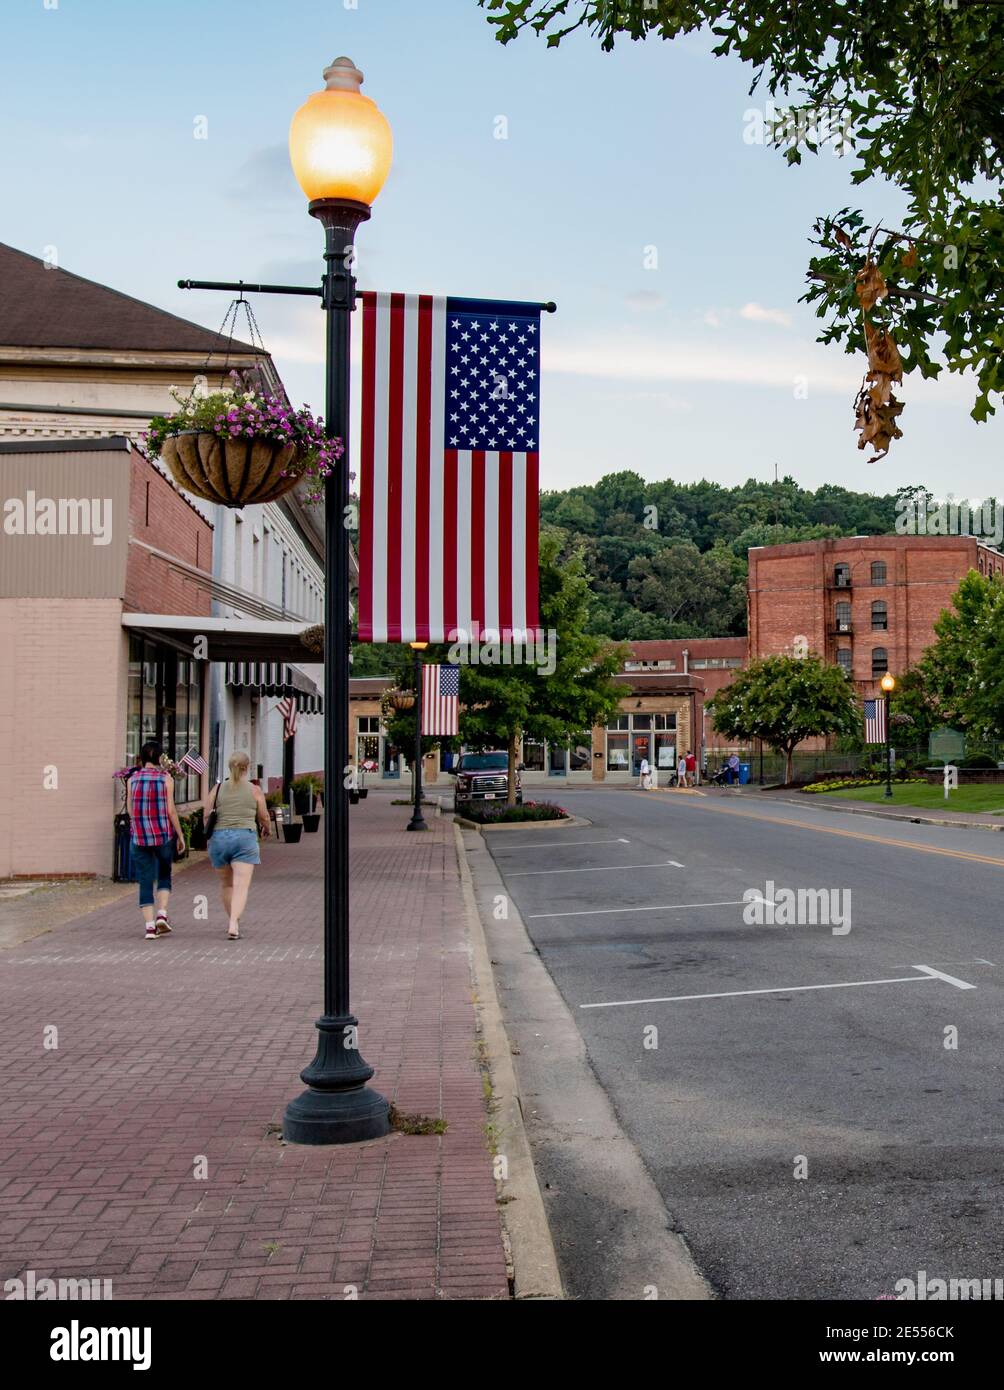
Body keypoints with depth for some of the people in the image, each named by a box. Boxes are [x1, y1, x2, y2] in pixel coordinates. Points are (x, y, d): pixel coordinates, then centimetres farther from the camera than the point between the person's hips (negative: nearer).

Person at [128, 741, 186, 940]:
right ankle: (162, 914, 2)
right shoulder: (166, 778, -4)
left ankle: (150, 926, 0)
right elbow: (171, 810, -6)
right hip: (164, 834, -1)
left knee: (145, 882, 6)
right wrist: (180, 835, 2)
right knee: (164, 875, 19)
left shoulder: (133, 779, 3)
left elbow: (131, 811, 6)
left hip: (139, 836, 1)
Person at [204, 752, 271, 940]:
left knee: (226, 884, 19)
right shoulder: (255, 790, 2)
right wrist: (265, 829, 30)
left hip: (219, 837, 3)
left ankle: (233, 922, 29)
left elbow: (206, 813, 3)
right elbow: (264, 818, 9)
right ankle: (234, 925, -23)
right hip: (245, 837, -3)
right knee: (241, 886, -7)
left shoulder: (218, 788, 5)